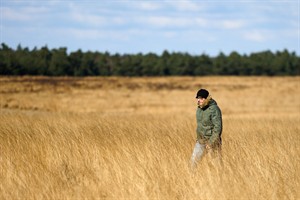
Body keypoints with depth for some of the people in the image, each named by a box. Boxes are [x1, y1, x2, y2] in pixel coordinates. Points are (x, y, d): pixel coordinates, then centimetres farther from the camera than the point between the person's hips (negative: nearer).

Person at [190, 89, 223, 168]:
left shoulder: (214, 109, -20)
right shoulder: (199, 108, 5)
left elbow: (218, 127, -23)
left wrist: (211, 142, -24)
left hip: (212, 141, -8)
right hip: (200, 141, 8)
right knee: (194, 160, 6)